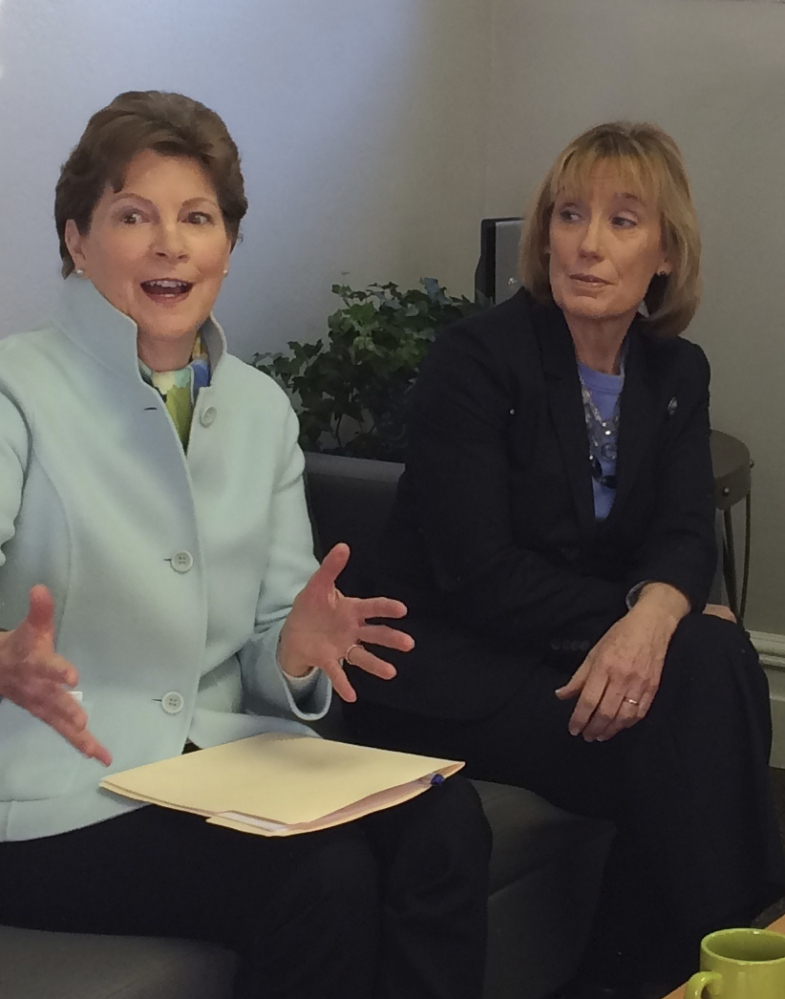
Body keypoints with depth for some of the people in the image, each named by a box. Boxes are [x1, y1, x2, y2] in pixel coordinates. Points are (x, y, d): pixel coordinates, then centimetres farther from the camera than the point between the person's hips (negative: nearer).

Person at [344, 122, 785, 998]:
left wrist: (655, 614, -29)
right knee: (668, 739, -27)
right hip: (449, 663, -5)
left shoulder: (675, 373, 7)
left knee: (714, 661, -26)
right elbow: (478, 573, -17)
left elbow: (684, 538, -6)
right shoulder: (475, 358, -11)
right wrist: (627, 606, -17)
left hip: (581, 652, 6)